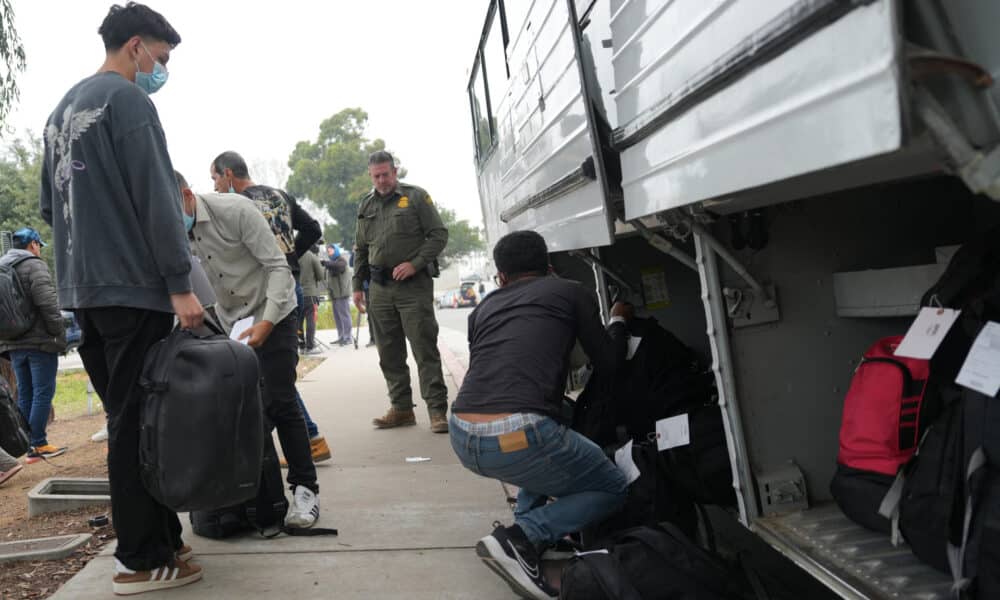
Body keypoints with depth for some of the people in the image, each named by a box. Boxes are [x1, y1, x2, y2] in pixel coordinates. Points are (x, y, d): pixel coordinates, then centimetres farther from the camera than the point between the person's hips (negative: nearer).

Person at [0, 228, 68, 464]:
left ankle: (27, 445, 12)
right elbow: (47, 303, -18)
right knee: (43, 392, -3)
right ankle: (38, 445, -4)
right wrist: (60, 334, -12)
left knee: (25, 395, 11)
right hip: (39, 340, -7)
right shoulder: (34, 265, -8)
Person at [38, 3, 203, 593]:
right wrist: (181, 284, -16)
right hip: (133, 286, -9)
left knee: (127, 418, 12)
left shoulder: (64, 108, 20)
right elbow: (156, 198, -16)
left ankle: (158, 536, 20)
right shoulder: (127, 100, -8)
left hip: (84, 288, 9)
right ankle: (144, 560, 3)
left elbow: (50, 205, 24)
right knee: (140, 422, -4)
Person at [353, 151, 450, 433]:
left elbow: (439, 234, -3)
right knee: (389, 353, 7)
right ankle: (401, 409, 16)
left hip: (413, 285, -5)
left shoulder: (415, 196, 2)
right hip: (379, 288, 5)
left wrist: (415, 264, -13)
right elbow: (361, 249, 23)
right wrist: (358, 285, 17)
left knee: (424, 349, -7)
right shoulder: (366, 205, 17)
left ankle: (437, 410, -4)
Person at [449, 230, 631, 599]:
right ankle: (520, 539, -3)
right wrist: (618, 321, 41)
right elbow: (608, 364, 21)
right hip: (517, 438, -6)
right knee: (613, 488, 19)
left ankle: (528, 523, 18)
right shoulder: (571, 292, 14)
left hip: (463, 439, 6)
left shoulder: (484, 308, 24)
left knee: (552, 449, 36)